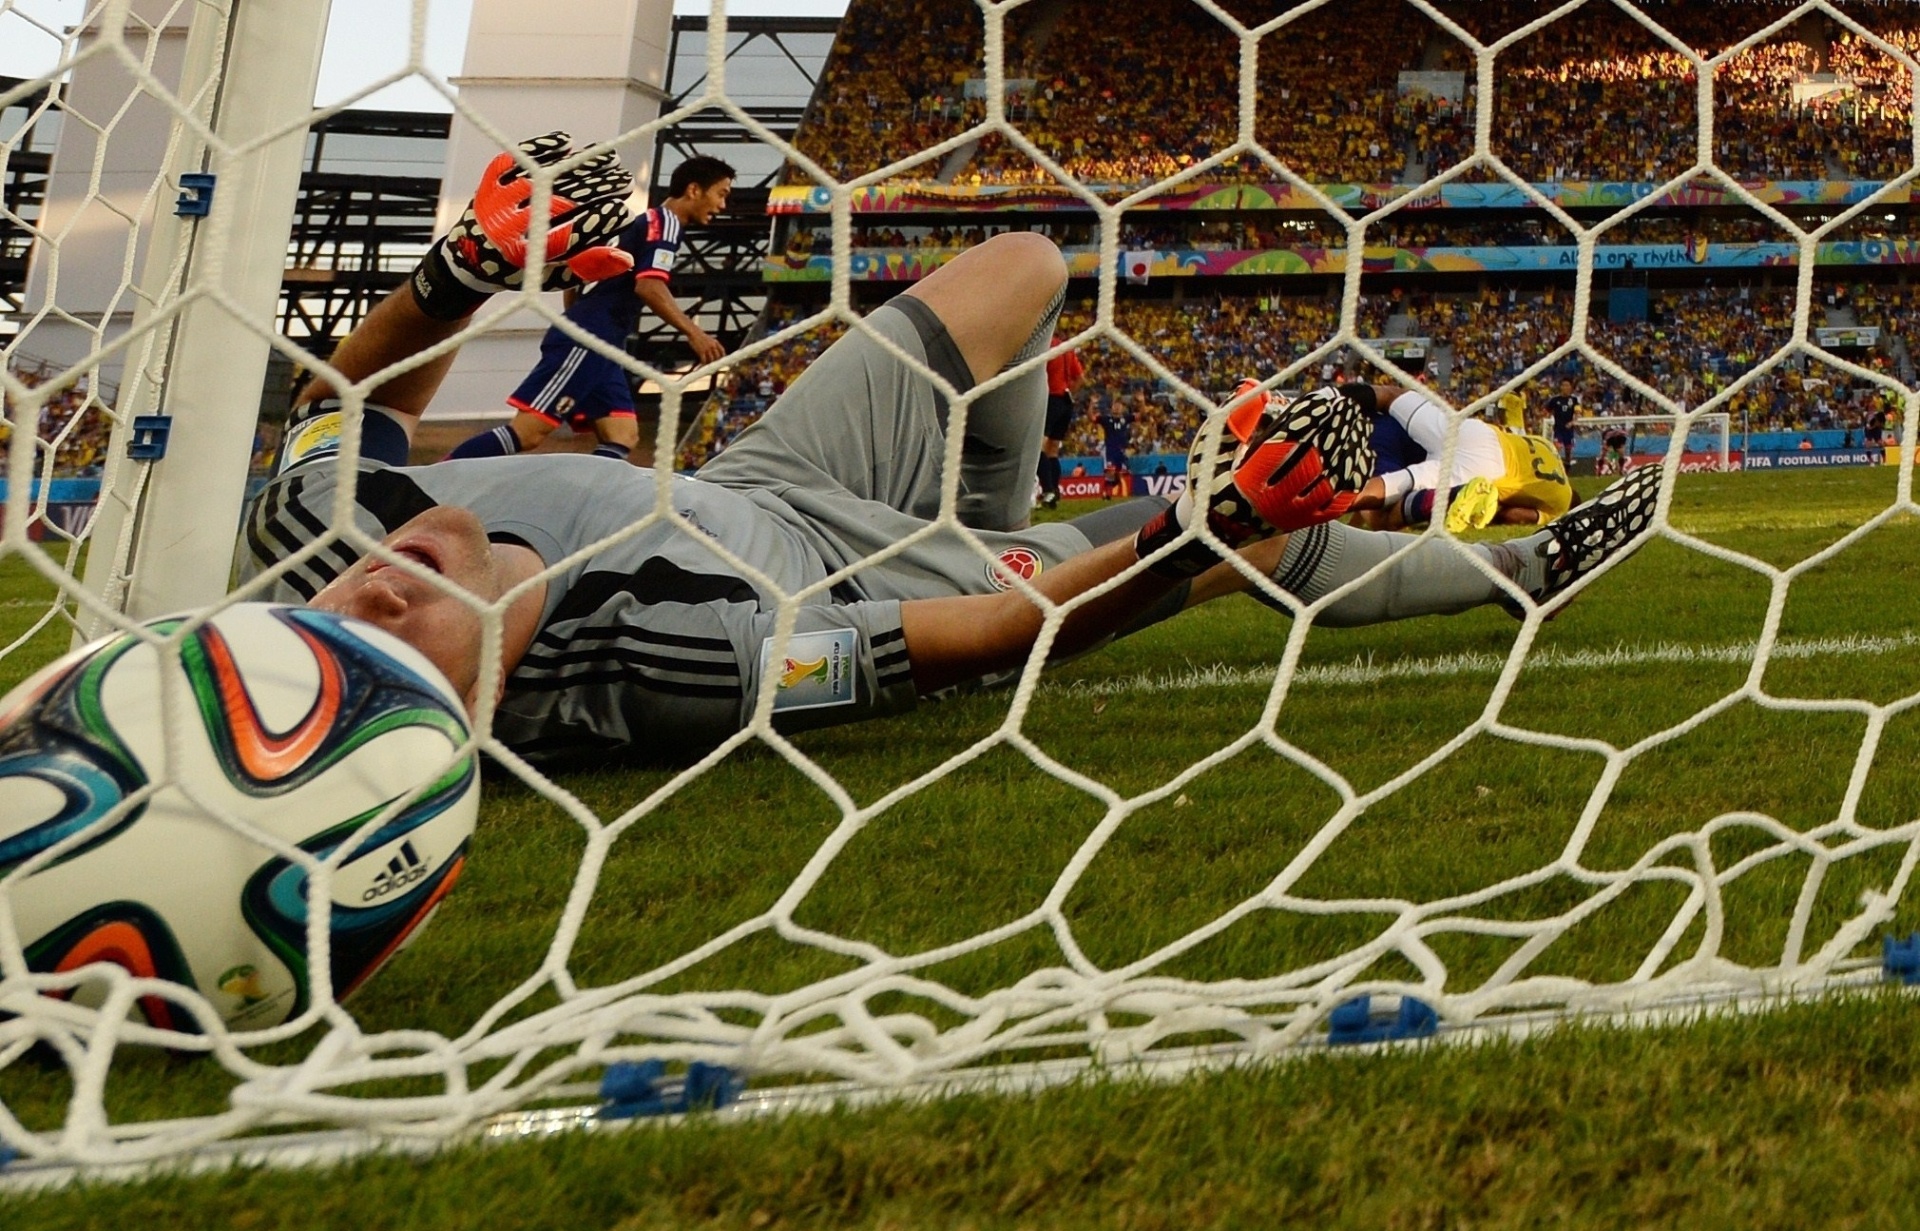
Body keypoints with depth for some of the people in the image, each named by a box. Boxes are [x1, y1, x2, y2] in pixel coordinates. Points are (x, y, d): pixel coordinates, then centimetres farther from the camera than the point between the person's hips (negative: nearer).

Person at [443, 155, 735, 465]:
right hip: (586, 343, -10)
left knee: (623, 438, 1)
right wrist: (693, 332, -22)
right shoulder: (665, 222, -5)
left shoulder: (646, 223, 23)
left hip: (598, 347, 10)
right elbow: (648, 286, -21)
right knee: (526, 433, -14)